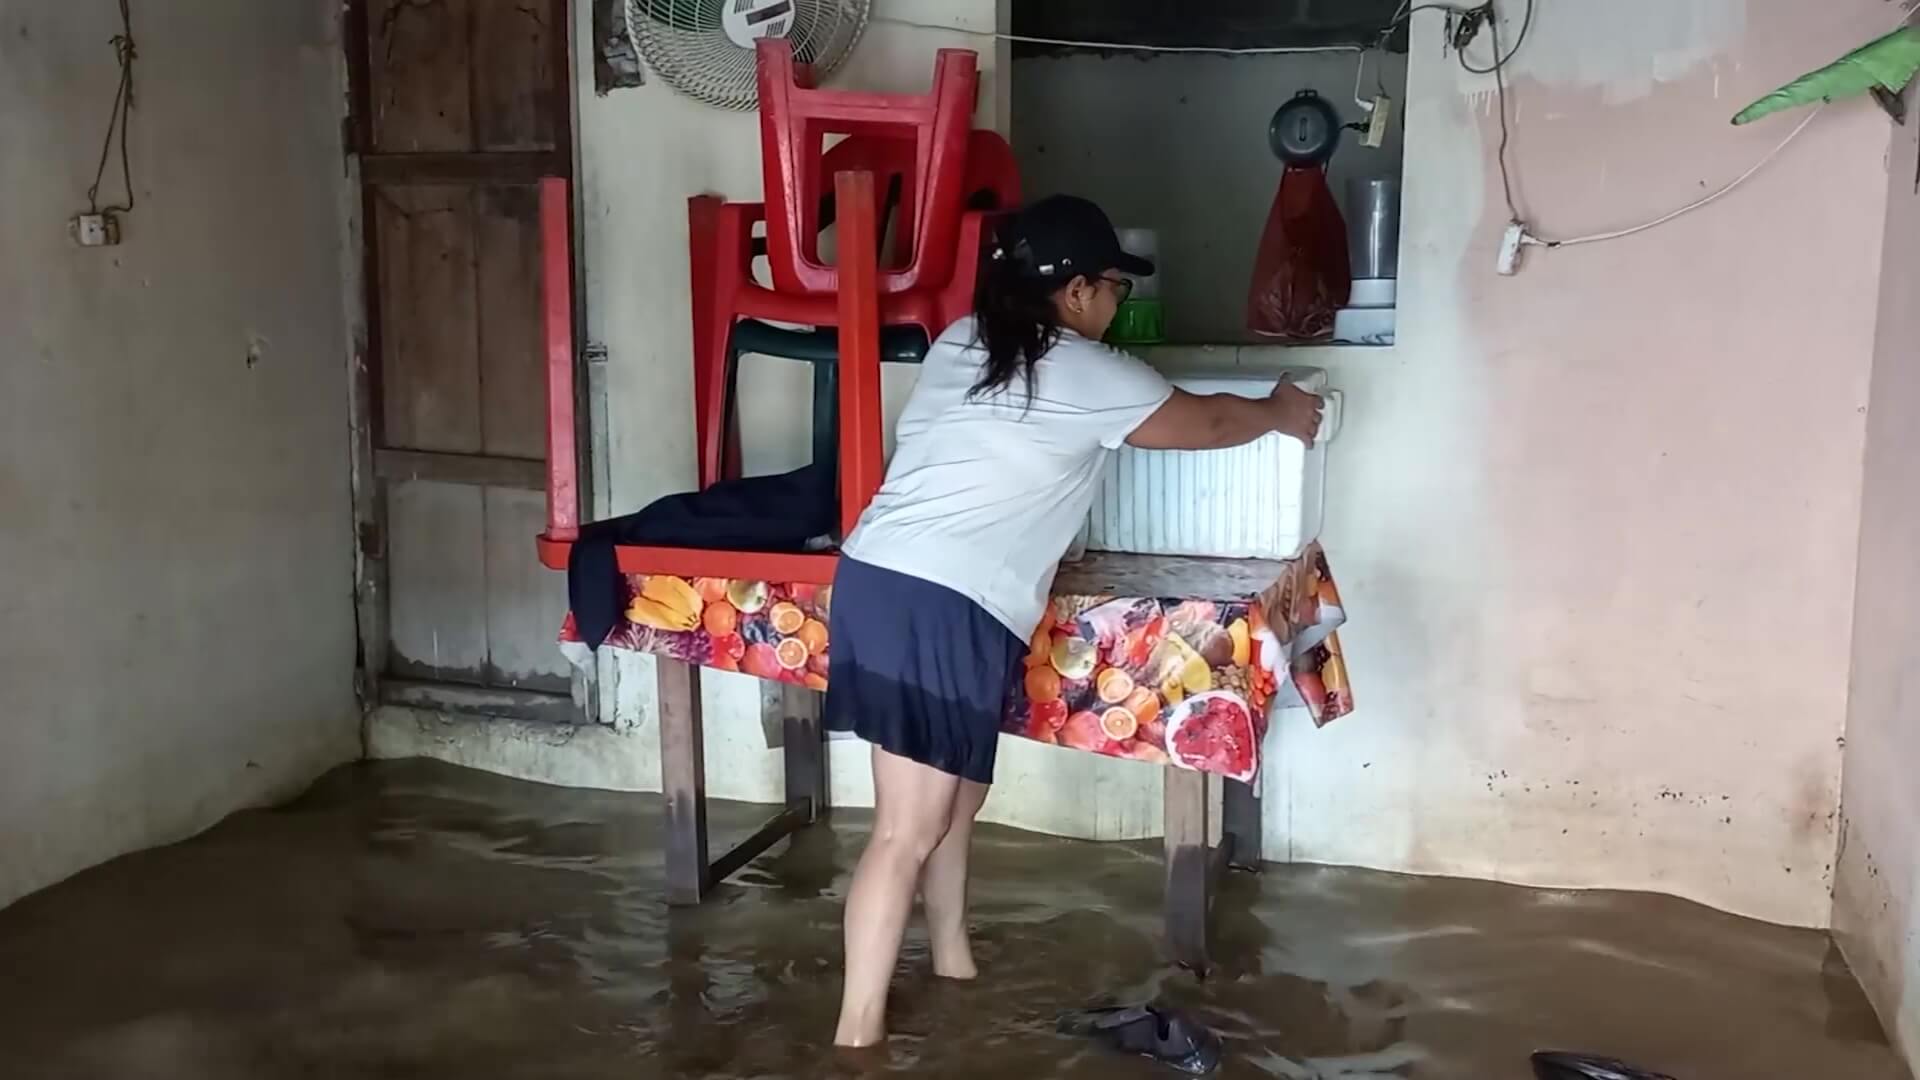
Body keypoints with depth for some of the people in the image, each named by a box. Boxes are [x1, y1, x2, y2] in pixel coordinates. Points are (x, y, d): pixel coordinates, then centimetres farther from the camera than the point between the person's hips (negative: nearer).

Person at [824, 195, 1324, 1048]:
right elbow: (1206, 423, 9)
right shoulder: (1085, 374, -5)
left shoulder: (960, 343, 17)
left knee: (953, 795, 22)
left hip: (876, 579, 9)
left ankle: (953, 963, 36)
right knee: (909, 830, -5)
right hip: (946, 610, -9)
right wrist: (1281, 414, 30)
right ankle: (856, 1035, 0)